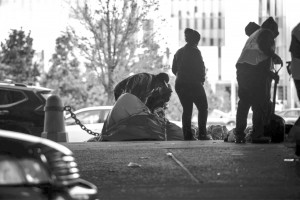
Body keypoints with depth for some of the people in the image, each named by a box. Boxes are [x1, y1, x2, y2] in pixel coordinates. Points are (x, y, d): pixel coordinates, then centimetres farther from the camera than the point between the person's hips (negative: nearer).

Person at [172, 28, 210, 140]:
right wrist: (202, 80, 4)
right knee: (203, 108, 5)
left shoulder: (179, 52, 10)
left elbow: (174, 69, 13)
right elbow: (201, 68, -12)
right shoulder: (195, 51, -9)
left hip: (180, 84, 6)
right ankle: (202, 134, -4)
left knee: (187, 109, 12)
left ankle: (187, 135, 4)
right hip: (193, 84, -6)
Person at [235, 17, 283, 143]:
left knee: (243, 103, 9)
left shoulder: (253, 36, 31)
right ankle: (257, 135, -9)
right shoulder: (267, 33, 5)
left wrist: (271, 74, 35)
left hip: (242, 69, 8)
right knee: (260, 104, -5)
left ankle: (239, 134, 6)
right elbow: (263, 46, -17)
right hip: (257, 72, -8)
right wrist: (275, 56, -4)